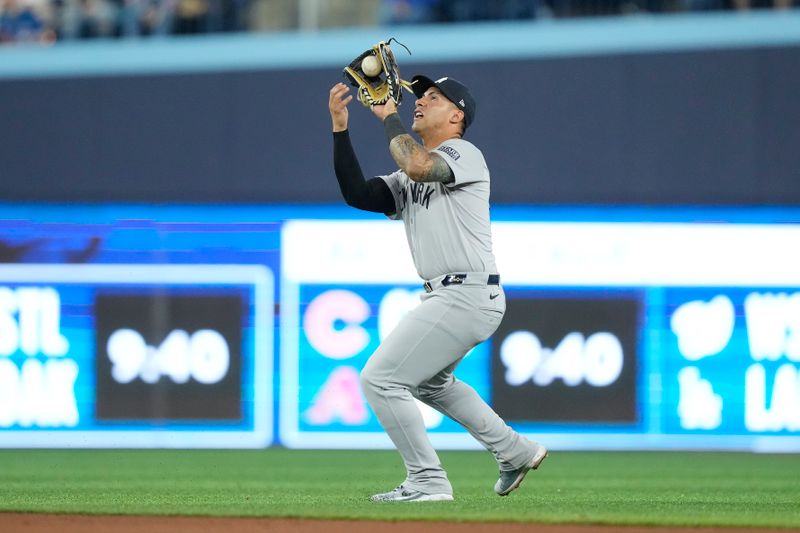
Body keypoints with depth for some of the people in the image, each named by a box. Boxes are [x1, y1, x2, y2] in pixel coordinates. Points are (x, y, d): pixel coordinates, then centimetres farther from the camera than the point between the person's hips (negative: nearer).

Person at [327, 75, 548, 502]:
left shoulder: (464, 154, -8)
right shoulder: (411, 178, 19)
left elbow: (417, 166, -28)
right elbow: (358, 195, 8)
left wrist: (389, 117, -14)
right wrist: (340, 129, 3)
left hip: (467, 295, -11)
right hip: (447, 295, 11)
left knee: (380, 379, -11)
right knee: (429, 381, 30)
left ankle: (427, 482, -6)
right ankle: (515, 452, 33)